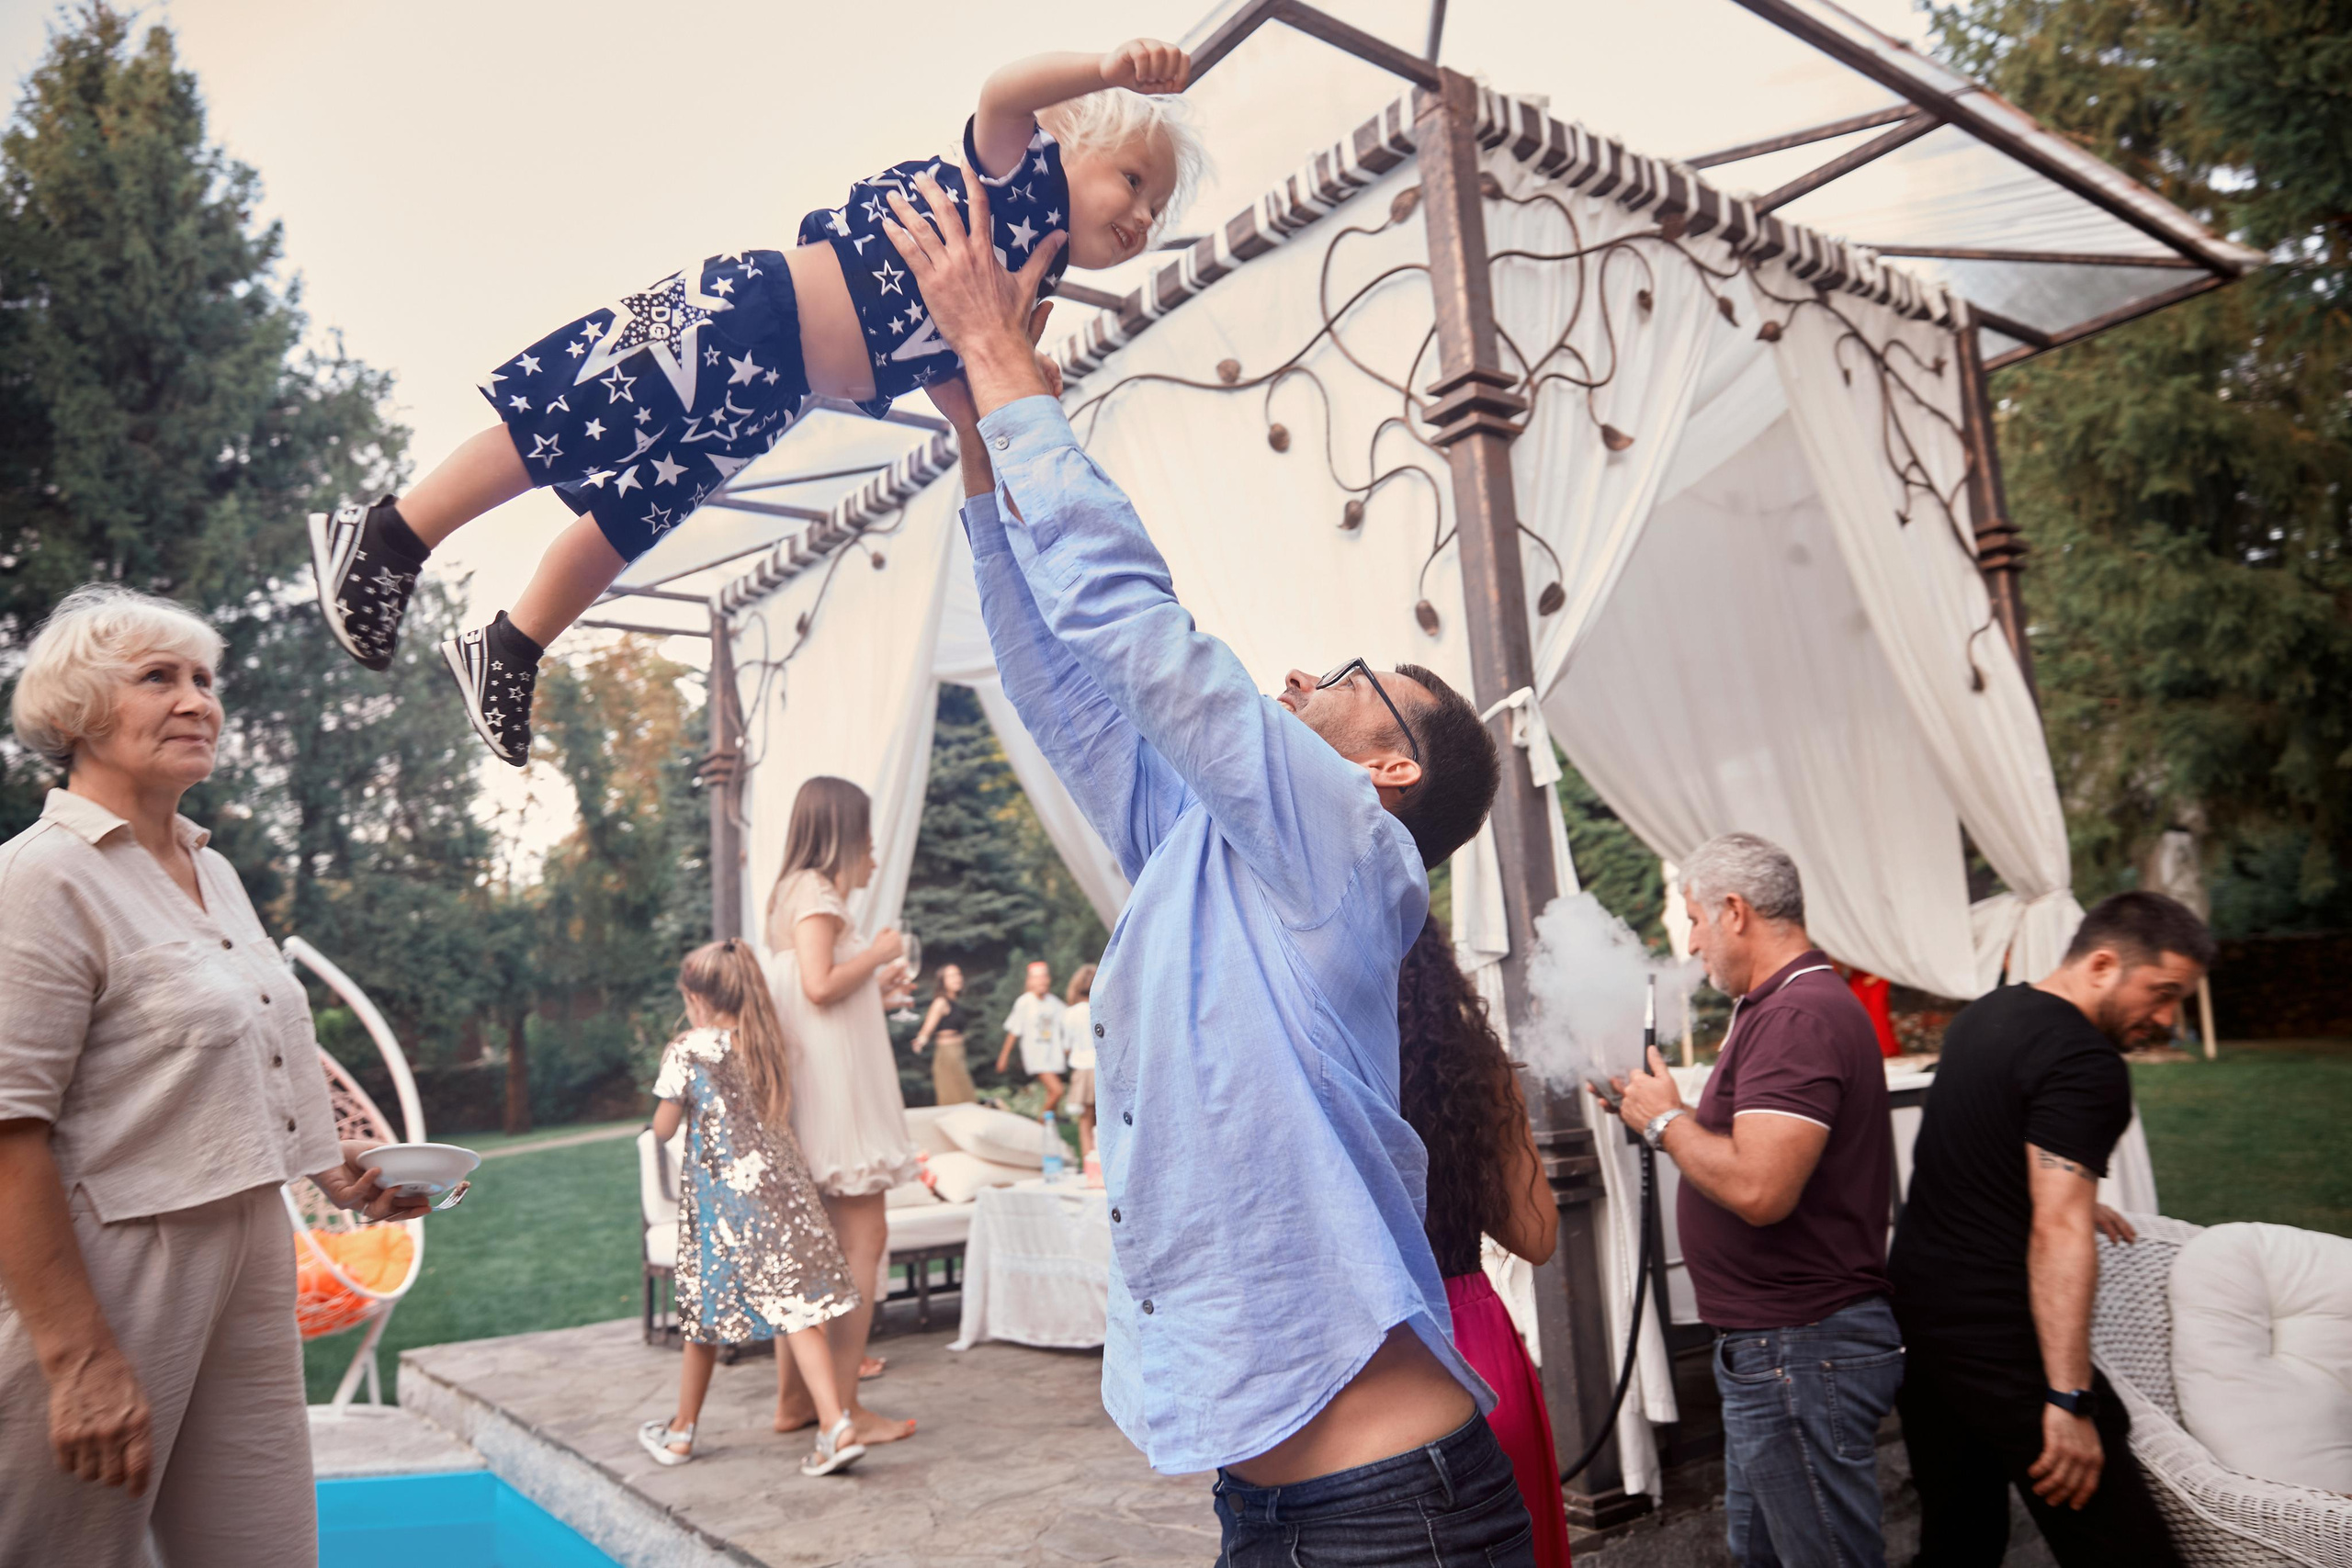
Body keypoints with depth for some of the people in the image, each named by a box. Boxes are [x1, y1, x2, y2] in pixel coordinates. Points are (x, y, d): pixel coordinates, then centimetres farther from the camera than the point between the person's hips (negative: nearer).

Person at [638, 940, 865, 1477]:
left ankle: (681, 1431, 29)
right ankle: (837, 1424, -12)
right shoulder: (770, 1044, 8)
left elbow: (663, 1129, 2)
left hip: (722, 1194, -3)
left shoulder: (688, 1051, -6)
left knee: (706, 1314, 12)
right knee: (796, 1307, -2)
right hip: (782, 1185, 3)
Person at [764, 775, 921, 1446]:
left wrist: (875, 988, 26)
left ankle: (796, 1398, 19)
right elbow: (820, 985, -22)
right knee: (864, 1236, -8)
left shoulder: (795, 893, 18)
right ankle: (843, 1405, -6)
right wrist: (878, 953, -9)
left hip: (818, 1087, 10)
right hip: (835, 1083, -10)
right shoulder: (816, 891, -10)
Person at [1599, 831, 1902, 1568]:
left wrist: (1666, 1120, -15)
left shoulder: (1798, 1017, -22)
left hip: (1802, 1348, -11)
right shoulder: (1781, 1006, 14)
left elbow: (1758, 1189, -30)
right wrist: (1660, 1112, 8)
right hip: (1770, 1342, 11)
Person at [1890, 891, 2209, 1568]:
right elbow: (2057, 1235, -23)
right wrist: (2070, 1402, -23)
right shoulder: (2086, 1067, -16)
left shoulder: (1986, 1012, 11)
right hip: (1996, 1331, -9)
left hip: (1913, 1301, 9)